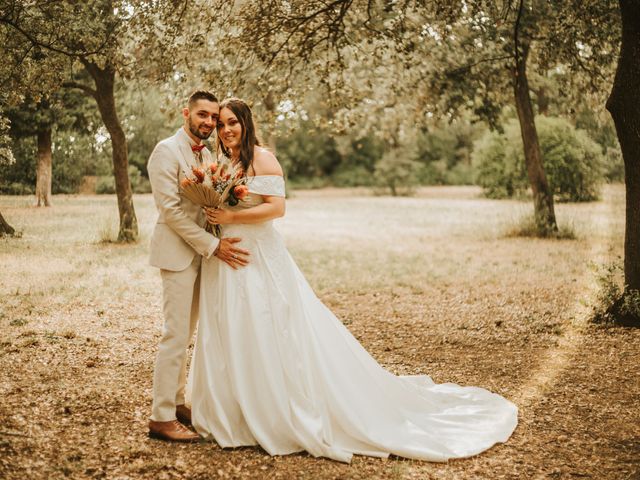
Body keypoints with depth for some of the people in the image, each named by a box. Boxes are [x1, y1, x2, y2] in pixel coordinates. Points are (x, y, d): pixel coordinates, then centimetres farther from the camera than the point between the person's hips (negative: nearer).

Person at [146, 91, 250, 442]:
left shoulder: (206, 155, 14)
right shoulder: (167, 151, -11)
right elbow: (171, 210, -17)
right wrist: (214, 246, -18)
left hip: (200, 254, 8)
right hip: (177, 254, -8)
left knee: (184, 335, 14)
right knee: (176, 335, -7)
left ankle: (176, 403, 23)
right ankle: (161, 418, 0)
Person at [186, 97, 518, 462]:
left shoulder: (261, 158, -10)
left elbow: (276, 207, -19)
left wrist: (230, 217, -19)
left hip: (259, 260, -8)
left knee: (270, 339, -3)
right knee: (231, 340, 12)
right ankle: (237, 415, 24)